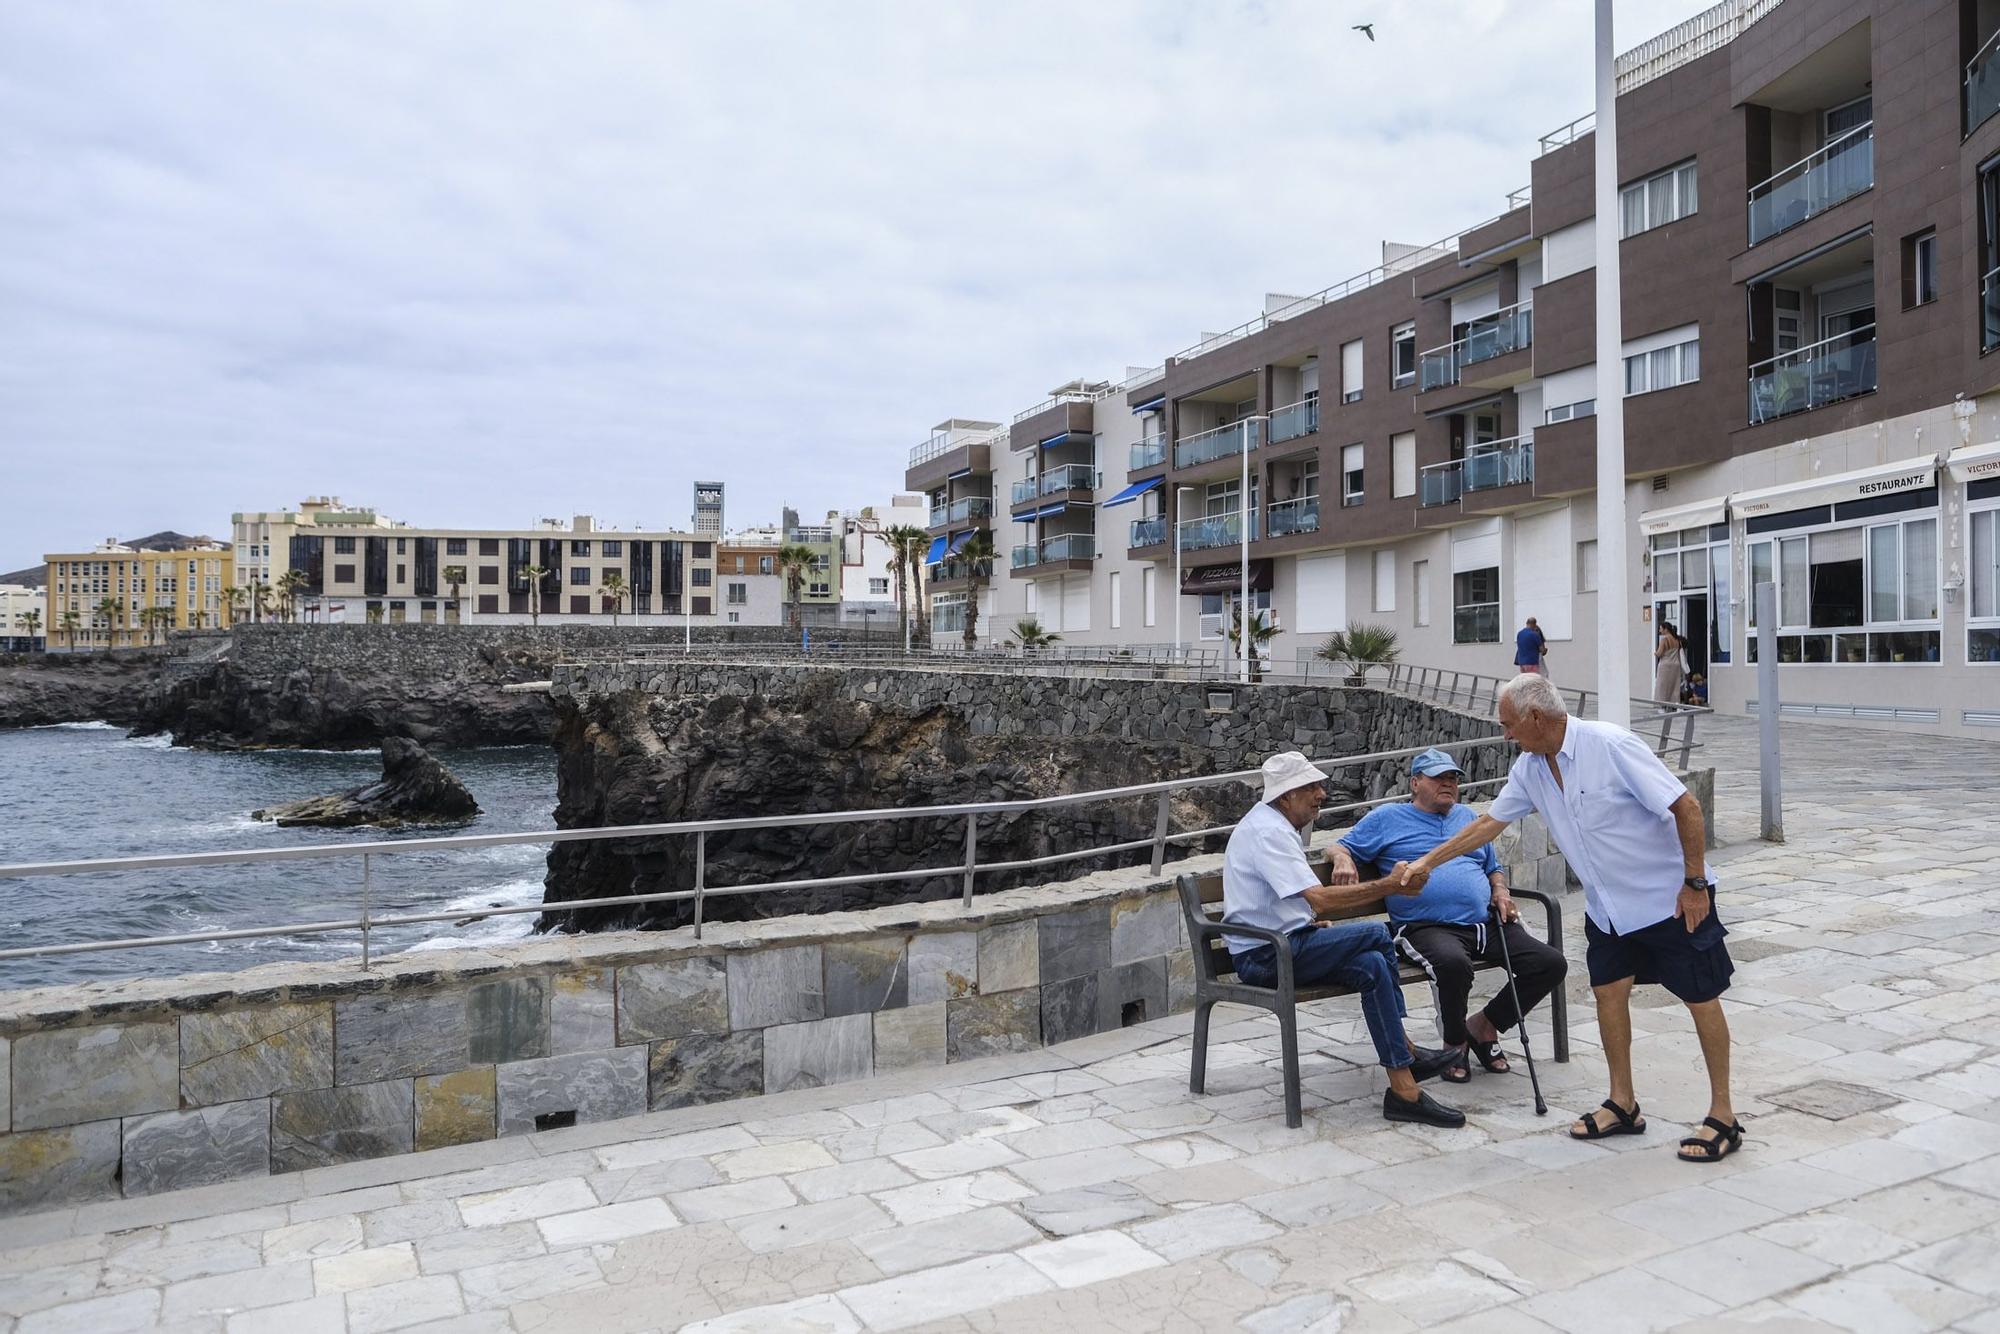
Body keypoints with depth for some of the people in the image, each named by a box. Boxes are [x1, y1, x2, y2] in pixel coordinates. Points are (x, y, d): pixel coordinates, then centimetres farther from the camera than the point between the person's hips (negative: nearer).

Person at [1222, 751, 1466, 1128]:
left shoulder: (1279, 825, 16)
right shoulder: (1267, 832, -18)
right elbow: (1319, 899, -27)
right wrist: (1391, 885, -25)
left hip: (1286, 945, 10)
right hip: (1265, 956, -10)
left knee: (1372, 966, -7)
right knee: (1376, 934, -17)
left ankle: (1403, 1088, -8)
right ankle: (1407, 1053, -7)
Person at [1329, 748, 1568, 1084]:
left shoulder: (1467, 816, 27)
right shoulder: (1387, 818, 12)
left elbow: (1493, 867, 35)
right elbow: (1339, 848, 10)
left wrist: (1500, 892, 13)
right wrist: (1343, 860, -15)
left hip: (1486, 924, 6)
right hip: (1427, 927, -6)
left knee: (1551, 963, -11)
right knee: (1454, 963, -39)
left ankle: (1483, 1027, 7)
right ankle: (1455, 1043, -9)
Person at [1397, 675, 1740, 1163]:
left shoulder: (1610, 746, -24)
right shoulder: (1530, 768, -2)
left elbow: (1686, 806, -22)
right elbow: (1491, 821, 8)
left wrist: (1695, 882, -19)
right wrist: (1427, 862, 9)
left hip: (1671, 898, -7)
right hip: (1608, 904, 7)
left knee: (1701, 998, 3)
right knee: (1609, 993, 7)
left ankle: (1722, 1117, 14)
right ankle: (1622, 1105, 22)